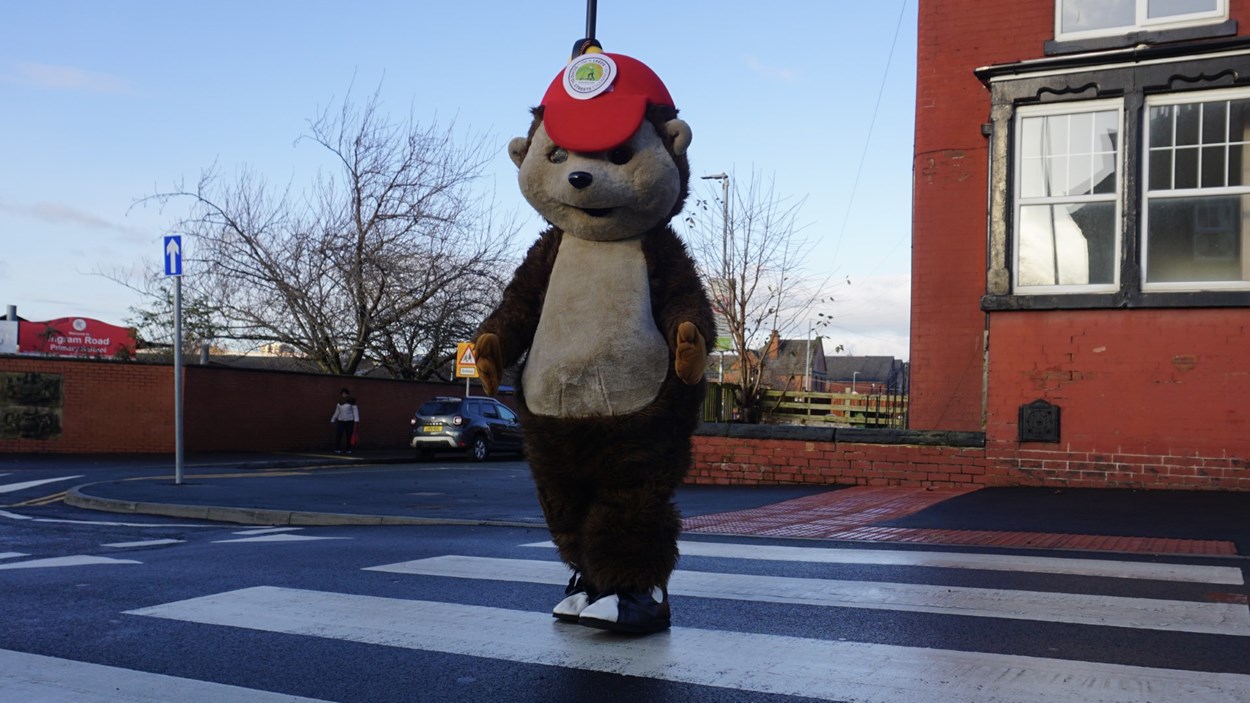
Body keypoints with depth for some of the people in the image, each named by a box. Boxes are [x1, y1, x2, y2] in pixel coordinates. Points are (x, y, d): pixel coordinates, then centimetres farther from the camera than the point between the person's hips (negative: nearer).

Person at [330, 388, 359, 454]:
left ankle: (348, 449, 9)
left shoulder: (351, 402, -4)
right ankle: (336, 449, -8)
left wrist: (356, 421, -12)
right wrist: (332, 420, 16)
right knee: (339, 435, -9)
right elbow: (336, 413, 16)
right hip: (341, 421, 2)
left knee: (349, 436, 0)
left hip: (349, 421, -2)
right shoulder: (339, 403, 7)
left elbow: (355, 411, -5)